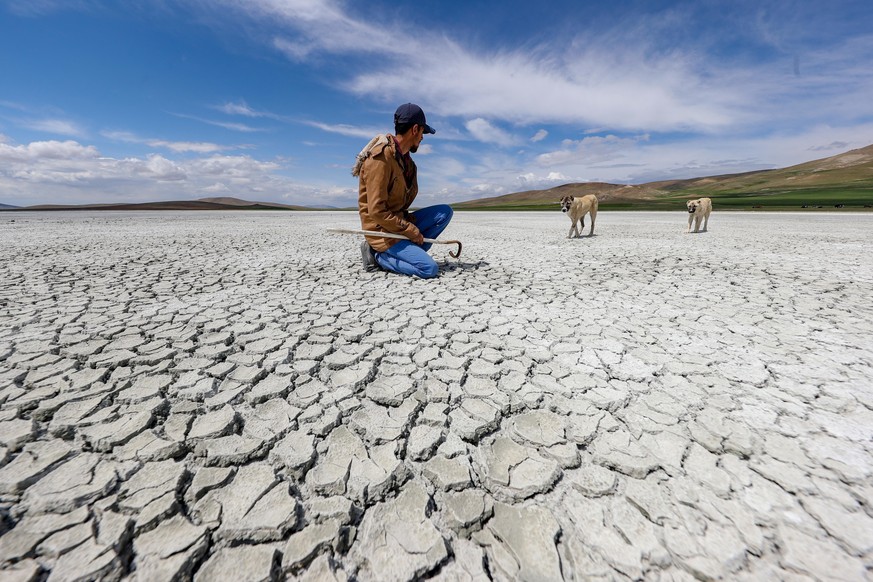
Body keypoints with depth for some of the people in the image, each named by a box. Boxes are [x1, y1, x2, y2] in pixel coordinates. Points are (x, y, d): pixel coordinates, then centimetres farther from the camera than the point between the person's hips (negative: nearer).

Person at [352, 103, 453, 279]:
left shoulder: (404, 156, 10)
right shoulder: (381, 158, -19)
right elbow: (377, 212, -23)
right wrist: (412, 231, -17)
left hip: (399, 222, 9)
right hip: (381, 229, -9)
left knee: (445, 211, 1)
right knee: (430, 269, -20)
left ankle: (410, 252, -4)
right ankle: (378, 256, -5)